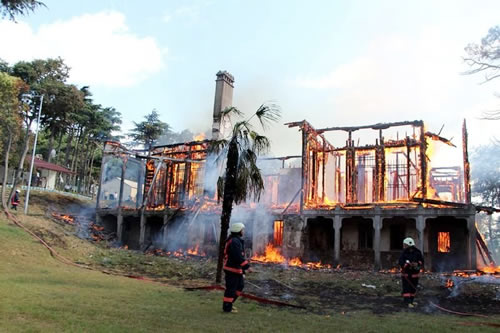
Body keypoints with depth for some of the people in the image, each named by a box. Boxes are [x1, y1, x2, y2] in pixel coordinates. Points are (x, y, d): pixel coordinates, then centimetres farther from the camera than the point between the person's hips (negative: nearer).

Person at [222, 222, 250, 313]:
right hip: (232, 269, -11)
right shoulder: (234, 241, -19)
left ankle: (229, 303, 26)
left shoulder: (237, 240, 16)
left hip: (236, 269, 11)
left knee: (240, 286, 17)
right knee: (231, 288, -2)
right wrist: (246, 266, -22)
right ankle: (227, 307, 9)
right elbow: (238, 256, -26)